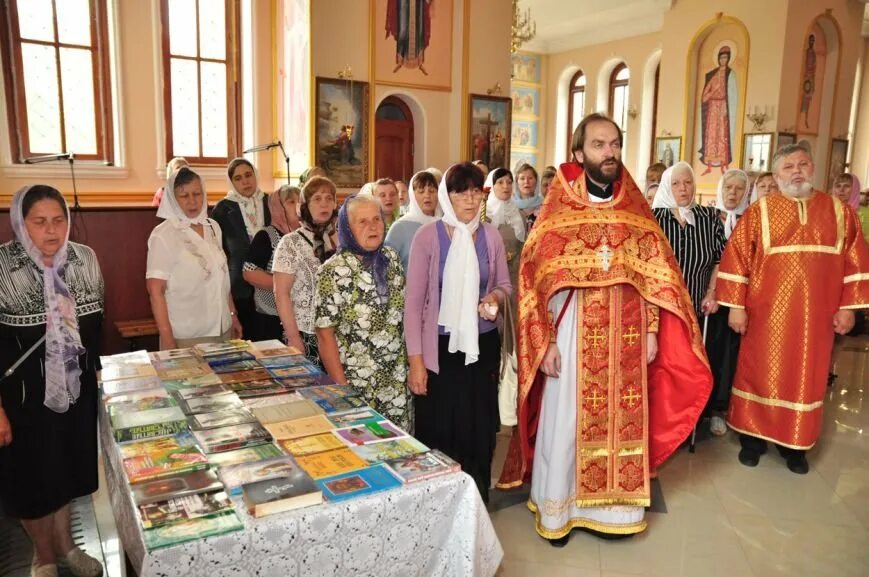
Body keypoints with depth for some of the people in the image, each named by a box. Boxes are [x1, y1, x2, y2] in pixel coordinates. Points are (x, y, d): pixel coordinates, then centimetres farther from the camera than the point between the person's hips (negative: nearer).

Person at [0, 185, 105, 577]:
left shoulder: (85, 259, -4)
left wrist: (96, 373, 10)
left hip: (77, 387, 4)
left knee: (66, 470, 19)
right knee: (32, 478, 13)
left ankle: (64, 545, 41)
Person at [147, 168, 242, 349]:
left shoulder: (213, 227, 5)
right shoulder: (163, 235, -10)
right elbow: (156, 290, -12)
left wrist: (233, 315, 13)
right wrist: (167, 340, -15)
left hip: (222, 330, 5)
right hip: (186, 336, -5)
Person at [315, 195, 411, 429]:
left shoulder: (391, 258, 2)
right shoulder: (333, 271, -13)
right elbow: (325, 334, -13)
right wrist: (341, 388, -13)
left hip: (397, 381, 4)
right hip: (357, 384, -4)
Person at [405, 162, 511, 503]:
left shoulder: (491, 236, 1)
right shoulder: (428, 236, -9)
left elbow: (504, 284, 14)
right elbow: (413, 301, -8)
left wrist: (496, 297, -11)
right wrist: (415, 359, -11)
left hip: (483, 345, 3)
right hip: (440, 347, -3)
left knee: (479, 430, 12)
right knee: (438, 431, 6)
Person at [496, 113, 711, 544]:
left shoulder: (637, 211, 6)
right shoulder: (557, 212, -4)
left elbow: (655, 275, 8)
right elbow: (536, 280, -7)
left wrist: (652, 331, 2)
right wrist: (545, 342, -11)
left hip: (627, 339, 3)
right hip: (574, 336, -3)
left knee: (622, 421, 11)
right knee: (566, 424, 6)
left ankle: (611, 505, 29)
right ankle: (558, 509, 24)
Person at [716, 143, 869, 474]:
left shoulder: (839, 211, 7)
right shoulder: (759, 211, -1)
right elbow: (736, 258, -4)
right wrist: (736, 305, -9)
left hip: (816, 314, 2)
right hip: (768, 313, -2)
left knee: (806, 379, 10)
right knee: (760, 375, 6)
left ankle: (795, 445, 24)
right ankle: (753, 438, 21)